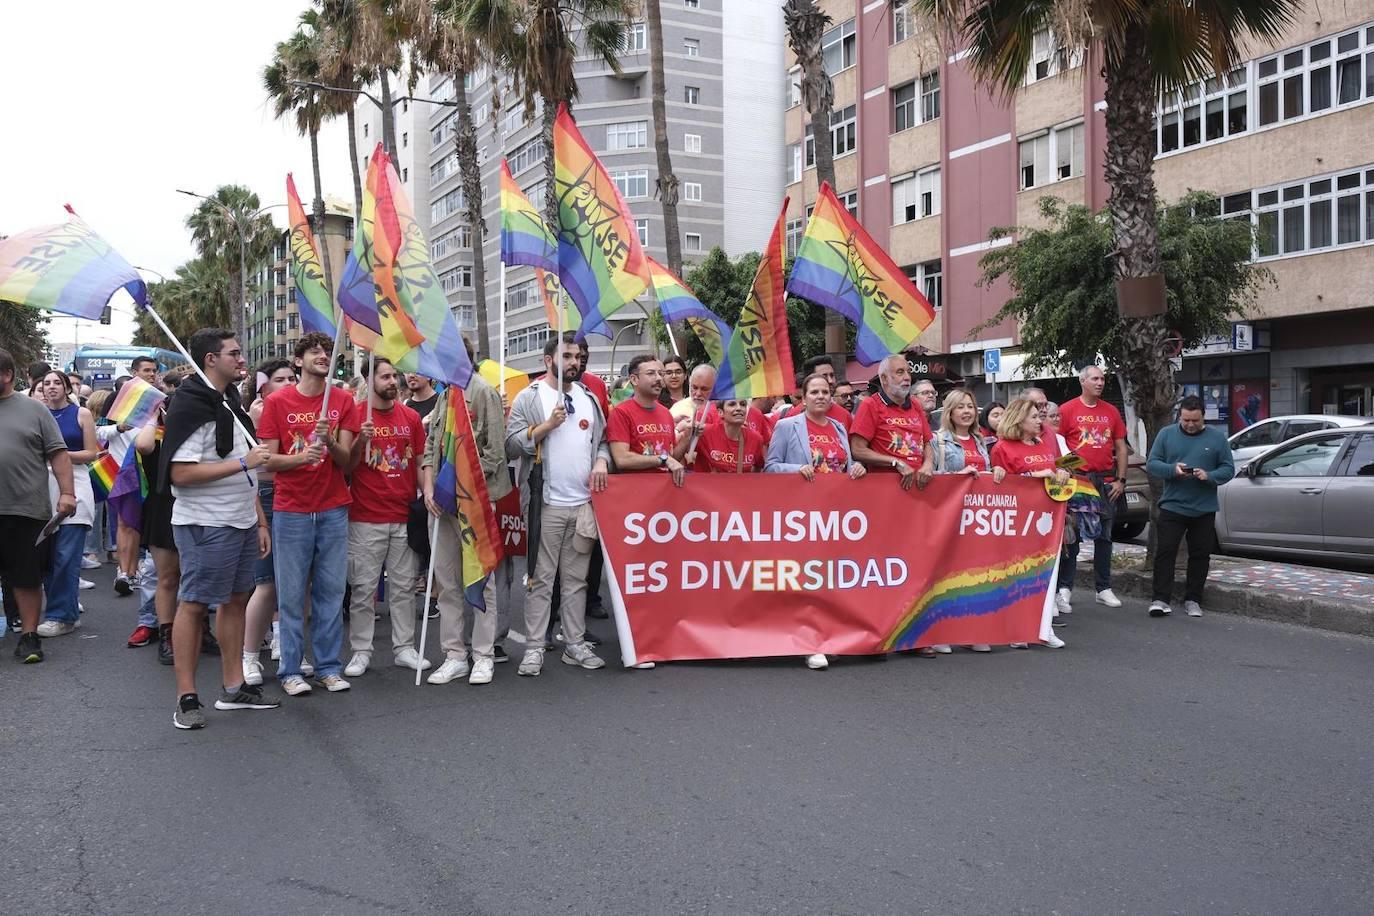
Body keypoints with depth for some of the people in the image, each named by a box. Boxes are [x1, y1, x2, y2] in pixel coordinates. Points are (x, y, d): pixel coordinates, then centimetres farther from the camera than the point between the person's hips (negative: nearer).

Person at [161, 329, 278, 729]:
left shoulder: (231, 403, 15)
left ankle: (233, 688, 21)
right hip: (205, 526, -9)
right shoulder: (192, 406, -14)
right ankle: (187, 698, 5)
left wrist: (259, 521, 16)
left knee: (235, 599, 12)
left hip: (242, 523, 9)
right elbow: (181, 473, -21)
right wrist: (243, 461, -20)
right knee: (193, 604, -2)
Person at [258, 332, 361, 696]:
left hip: (333, 509, 2)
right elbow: (269, 460, -2)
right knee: (291, 593, 2)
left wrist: (329, 441, -21)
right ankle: (290, 670, 11)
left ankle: (329, 667, 14)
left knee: (331, 591, 5)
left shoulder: (343, 401, 6)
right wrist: (300, 457, -20)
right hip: (291, 511, -2)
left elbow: (345, 460, 0)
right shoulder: (277, 402, 1)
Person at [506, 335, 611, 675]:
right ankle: (534, 648, 5)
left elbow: (602, 439, 19)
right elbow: (512, 445, -7)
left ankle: (575, 645, 17)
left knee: (577, 579, 10)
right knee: (541, 580, -2)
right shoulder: (529, 398, 0)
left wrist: (602, 459, -1)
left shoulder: (589, 398, 16)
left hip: (584, 503, 5)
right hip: (547, 504, -5)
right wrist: (548, 424, -15)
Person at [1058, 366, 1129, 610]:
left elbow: (1121, 448, 13)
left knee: (1104, 536, 9)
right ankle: (1065, 588, 7)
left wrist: (1120, 480, 6)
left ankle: (1103, 588, 18)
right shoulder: (1067, 409, -1)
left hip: (1106, 481, 4)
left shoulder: (1111, 412, 11)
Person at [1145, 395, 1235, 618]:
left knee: (1200, 555, 7)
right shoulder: (1166, 434, 2)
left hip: (1204, 510, 1)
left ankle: (1193, 600, 19)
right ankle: (1161, 599, -2)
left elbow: (1228, 469, 2)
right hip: (1172, 506, -1)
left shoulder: (1217, 437, 2)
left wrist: (1208, 476, -18)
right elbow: (1151, 464, 1)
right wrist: (1173, 469, -18)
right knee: (1165, 551, -6)